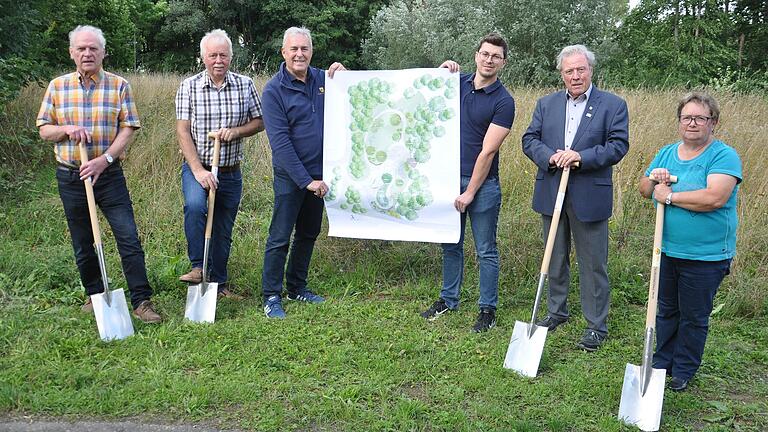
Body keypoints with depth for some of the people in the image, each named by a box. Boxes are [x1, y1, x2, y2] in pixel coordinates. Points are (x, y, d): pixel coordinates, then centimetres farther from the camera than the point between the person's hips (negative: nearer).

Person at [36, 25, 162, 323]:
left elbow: (128, 129, -6)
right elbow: (44, 130, 8)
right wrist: (67, 129, -14)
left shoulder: (119, 85, -1)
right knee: (82, 243, 11)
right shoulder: (57, 86, 6)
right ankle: (95, 295, 28)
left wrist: (104, 159, -17)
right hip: (70, 176, 3)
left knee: (129, 238, -8)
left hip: (109, 174, -2)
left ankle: (141, 301, -3)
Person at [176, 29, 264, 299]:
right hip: (196, 167, -2)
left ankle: (218, 283, 28)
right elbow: (183, 131, -9)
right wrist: (198, 170, -18)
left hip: (231, 172, 2)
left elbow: (259, 122, 7)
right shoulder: (189, 87, -6)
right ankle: (198, 267, -17)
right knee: (195, 206, -32)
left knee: (224, 231, 11)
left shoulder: (245, 85, 0)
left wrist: (235, 131, -14)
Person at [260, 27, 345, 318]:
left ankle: (297, 287, 31)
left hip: (319, 173, 6)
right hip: (290, 176, -6)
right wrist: (306, 181, -21)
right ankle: (271, 296, 12)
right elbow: (280, 142, -17)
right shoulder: (274, 90, -12)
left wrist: (343, 76, -4)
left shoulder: (322, 79, 4)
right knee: (280, 238, 0)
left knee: (309, 233, 16)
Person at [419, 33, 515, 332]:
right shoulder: (458, 83, 4)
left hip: (482, 184, -5)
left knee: (486, 251, 4)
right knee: (451, 244, 16)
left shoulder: (503, 102, -11)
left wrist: (470, 192, -14)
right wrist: (442, 72, -1)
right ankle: (448, 299, 30)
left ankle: (488, 309, 15)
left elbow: (487, 151, -14)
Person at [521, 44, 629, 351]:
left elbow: (619, 145, -9)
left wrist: (581, 156, -21)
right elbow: (529, 139, 5)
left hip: (589, 196, -4)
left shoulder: (613, 105, -1)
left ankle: (597, 326, 15)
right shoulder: (546, 104, 9)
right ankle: (556, 312, 33)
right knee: (555, 259, 16)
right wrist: (550, 157, -15)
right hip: (551, 193, 4)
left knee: (593, 264, 3)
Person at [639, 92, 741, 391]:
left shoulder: (724, 156, -14)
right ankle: (661, 363, 34)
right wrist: (654, 179, -10)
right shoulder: (667, 153, 7)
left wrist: (670, 197, -19)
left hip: (706, 256, -6)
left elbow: (715, 198, -28)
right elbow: (644, 190, 12)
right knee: (666, 310, 19)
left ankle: (684, 371, 26)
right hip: (668, 250, 6)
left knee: (694, 317, 10)